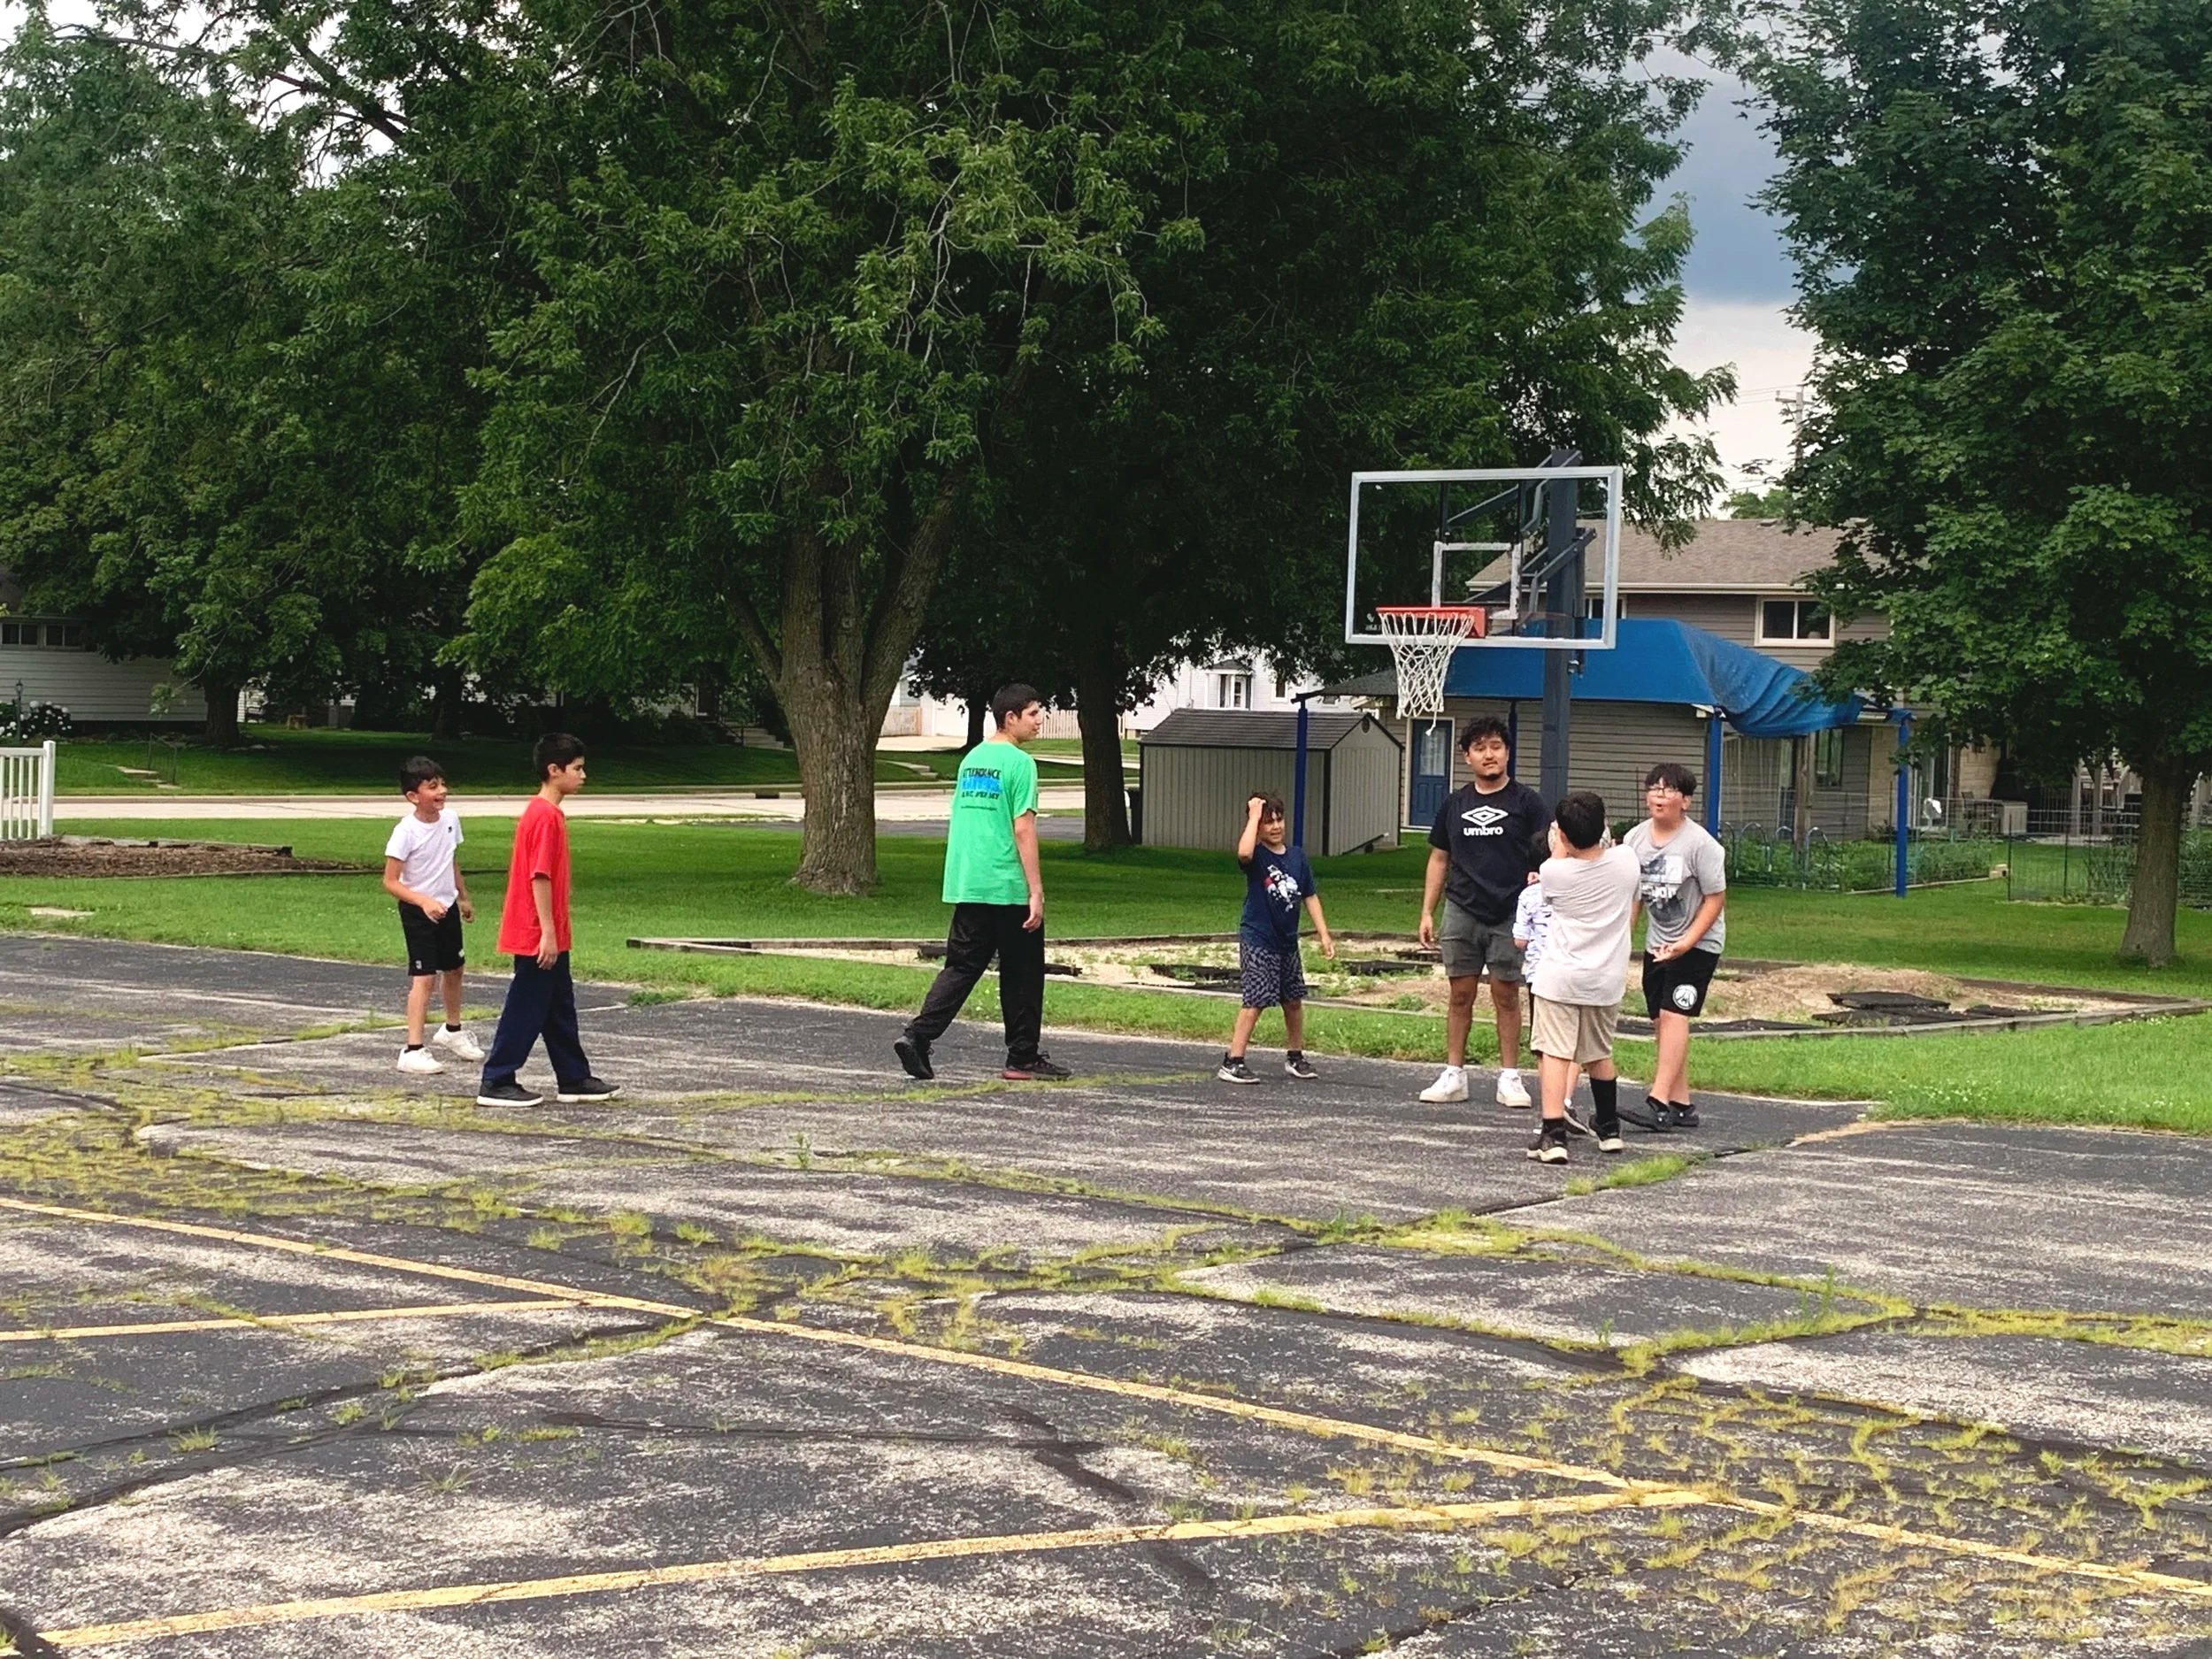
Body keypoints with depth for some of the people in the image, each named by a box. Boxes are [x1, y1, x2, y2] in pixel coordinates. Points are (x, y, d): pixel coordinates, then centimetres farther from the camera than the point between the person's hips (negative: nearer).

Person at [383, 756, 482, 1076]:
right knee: (424, 976, -13)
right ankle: (413, 1050, -12)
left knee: (454, 968, 21)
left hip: (447, 908, 7)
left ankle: (452, 1031, 43)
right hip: (418, 912, -7)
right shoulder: (405, 832, -22)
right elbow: (391, 882, -21)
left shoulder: (450, 819, -2)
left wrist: (464, 898, 23)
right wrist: (424, 902, -31)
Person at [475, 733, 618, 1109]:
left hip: (550, 936, 10)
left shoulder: (548, 813, 13)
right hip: (537, 936, -10)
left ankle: (574, 1079, 22)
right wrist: (548, 933, -21)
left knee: (560, 1008, 15)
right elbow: (539, 877, -22)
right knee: (525, 1009, -3)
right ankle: (496, 1083, 3)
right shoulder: (544, 816, -18)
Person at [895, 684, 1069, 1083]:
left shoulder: (972, 759, 13)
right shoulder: (1019, 763, -11)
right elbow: (1023, 829, -15)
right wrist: (1036, 891, -14)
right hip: (1008, 888, -7)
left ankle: (917, 1035, -6)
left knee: (961, 965, 9)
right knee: (1021, 973, 5)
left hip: (966, 885, 7)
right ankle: (1023, 1058, 13)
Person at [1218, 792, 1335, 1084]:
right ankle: (1232, 1062, -7)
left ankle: (1295, 1057, 31)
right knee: (1256, 1001, -11)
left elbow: (1310, 896, 11)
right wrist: (1254, 816, -27)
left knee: (1294, 1001, 15)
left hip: (1287, 942, 6)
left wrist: (1323, 934, 6)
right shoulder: (1257, 855, -11)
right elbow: (1244, 853, -38)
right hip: (1257, 941, -6)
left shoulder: (1297, 855, 5)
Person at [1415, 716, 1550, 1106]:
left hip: (1510, 913, -3)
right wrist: (1427, 912, 10)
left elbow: (1550, 851, -2)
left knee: (1506, 995, 2)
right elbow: (1439, 858, 15)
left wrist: (1540, 877, -23)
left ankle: (1510, 1077, 9)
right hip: (1462, 910, 3)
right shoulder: (1455, 803, 10)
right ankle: (1454, 1075, 12)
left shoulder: (1524, 801, 0)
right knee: (1460, 994, 6)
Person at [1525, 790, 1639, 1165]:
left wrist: (1559, 849, 19)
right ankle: (1609, 1129, 34)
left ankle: (1553, 1135, -17)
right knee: (1600, 1055, 21)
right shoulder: (1626, 860, -3)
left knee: (1555, 1054, -6)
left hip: (1560, 978, -4)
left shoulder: (1554, 872, -13)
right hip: (1608, 979, 4)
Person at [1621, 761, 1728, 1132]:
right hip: (1657, 943, 7)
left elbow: (1715, 899, -14)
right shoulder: (1636, 839, 0)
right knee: (1661, 1021, 6)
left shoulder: (1700, 844, -16)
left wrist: (1687, 942, -20)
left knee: (1673, 1014, -16)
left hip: (1698, 944, -6)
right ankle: (1681, 1105, 14)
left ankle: (1659, 1103, -22)